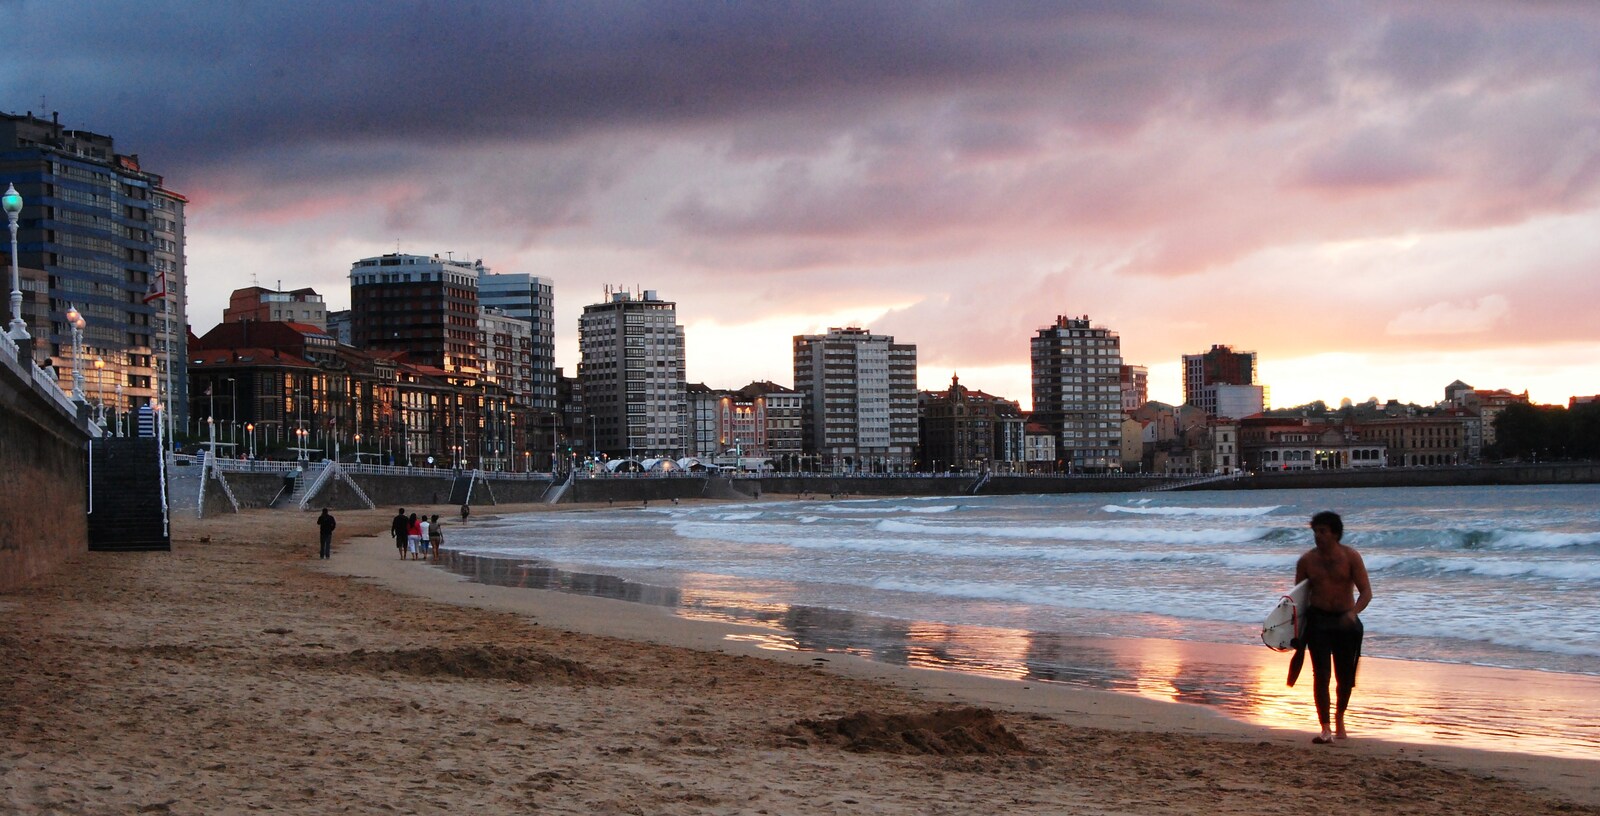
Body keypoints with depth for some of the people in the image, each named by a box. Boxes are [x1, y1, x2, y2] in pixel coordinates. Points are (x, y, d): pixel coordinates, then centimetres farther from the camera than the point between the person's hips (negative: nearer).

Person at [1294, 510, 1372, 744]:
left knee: (1345, 676, 7)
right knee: (1321, 674, -11)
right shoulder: (1307, 560, 0)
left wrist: (1354, 612, -30)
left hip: (1346, 621, 0)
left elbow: (1366, 591, -11)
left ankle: (1340, 718, 33)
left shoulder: (1350, 556, -6)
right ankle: (1325, 729, -11)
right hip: (1317, 620, 0)